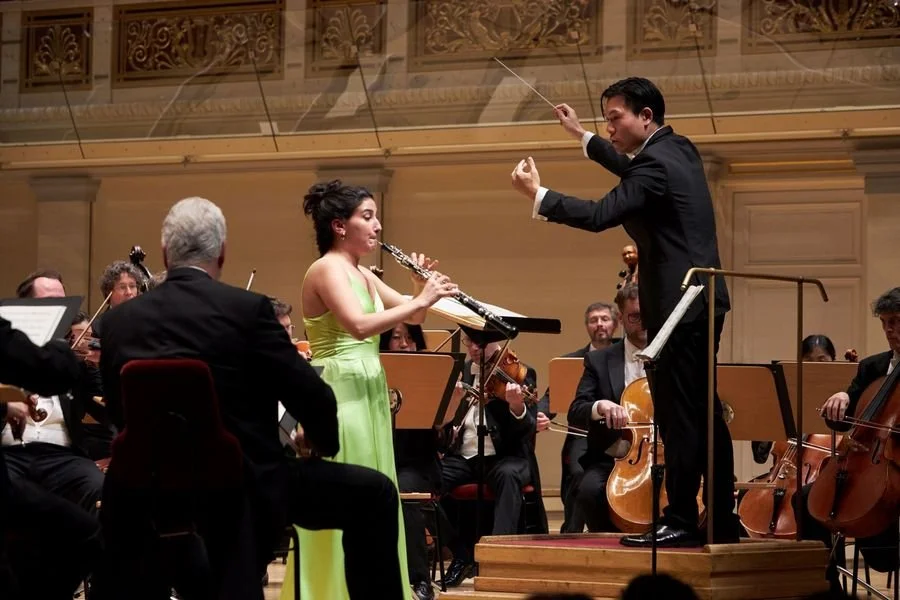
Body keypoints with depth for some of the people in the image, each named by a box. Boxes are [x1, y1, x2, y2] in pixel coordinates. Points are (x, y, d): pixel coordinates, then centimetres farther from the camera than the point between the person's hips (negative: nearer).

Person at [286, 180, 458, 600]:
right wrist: (420, 300, -24)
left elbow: (412, 317, 18)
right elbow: (359, 325, -27)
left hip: (367, 396, 10)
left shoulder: (362, 275, 17)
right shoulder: (327, 269, -11)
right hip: (340, 396, -10)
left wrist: (422, 292, -2)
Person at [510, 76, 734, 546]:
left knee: (678, 416, -8)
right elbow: (634, 175, 35)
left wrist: (537, 195, -21)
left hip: (678, 306, -10)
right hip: (702, 301, 10)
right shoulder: (679, 150, 14)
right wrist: (583, 137, 39)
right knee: (703, 415, 12)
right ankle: (722, 521, 16)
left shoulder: (657, 163, -16)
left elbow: (600, 215, -25)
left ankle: (680, 521, -8)